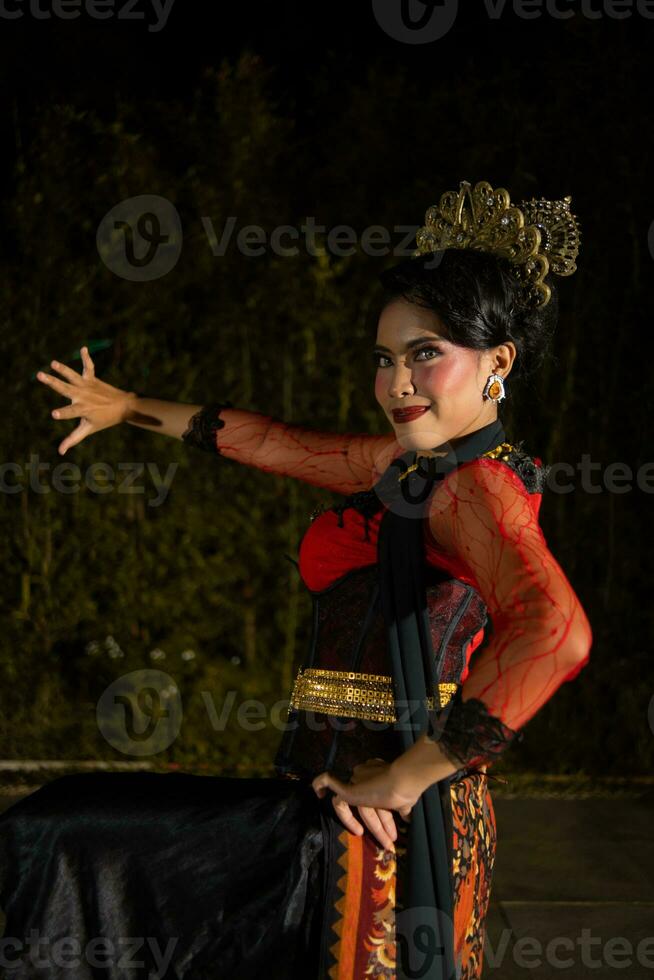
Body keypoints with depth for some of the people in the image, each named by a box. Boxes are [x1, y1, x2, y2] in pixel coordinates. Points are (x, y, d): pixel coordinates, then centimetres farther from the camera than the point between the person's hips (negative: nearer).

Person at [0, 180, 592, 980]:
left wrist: (407, 777, -26)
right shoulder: (423, 464, 13)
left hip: (372, 823, -8)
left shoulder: (476, 483, -15)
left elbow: (555, 634, -33)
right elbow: (276, 443, 26)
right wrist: (129, 408, 38)